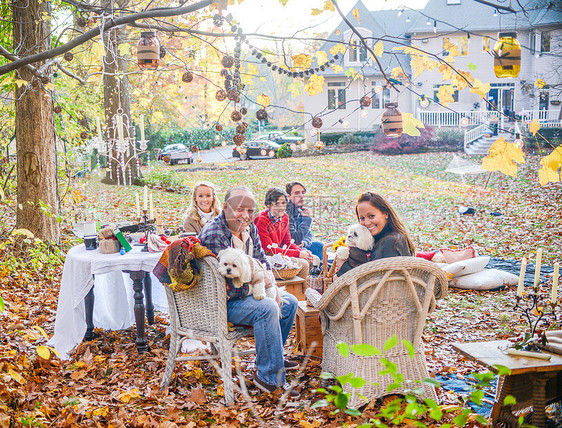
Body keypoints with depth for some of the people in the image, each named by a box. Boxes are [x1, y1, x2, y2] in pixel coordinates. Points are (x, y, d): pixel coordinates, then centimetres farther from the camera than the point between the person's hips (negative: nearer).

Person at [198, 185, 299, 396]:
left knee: (289, 302, 10)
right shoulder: (213, 235, -26)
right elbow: (227, 288, -28)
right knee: (267, 308, -30)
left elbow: (262, 261, 12)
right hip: (220, 303, -10)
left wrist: (272, 288, -8)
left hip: (247, 292, 10)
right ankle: (270, 377, -22)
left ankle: (271, 355, 27)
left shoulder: (249, 228, 1)